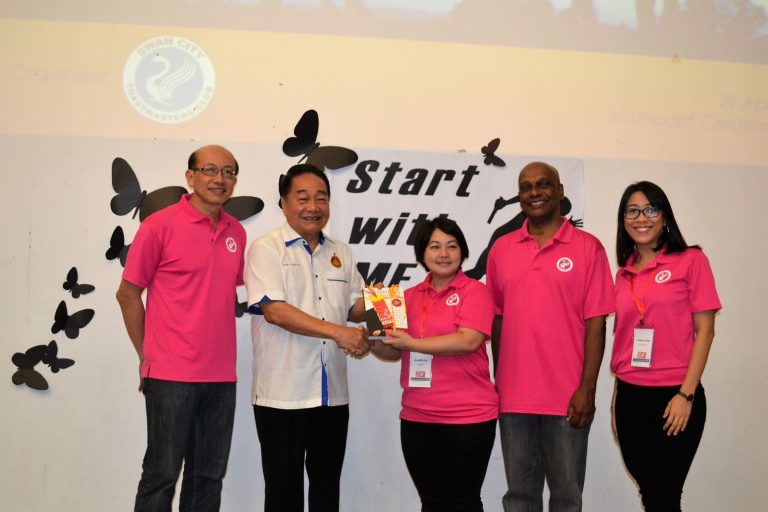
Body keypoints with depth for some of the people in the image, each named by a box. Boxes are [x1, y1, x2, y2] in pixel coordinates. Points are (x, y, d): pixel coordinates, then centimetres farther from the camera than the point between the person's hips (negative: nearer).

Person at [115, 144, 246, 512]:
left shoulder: (237, 233, 9)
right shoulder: (159, 226, -7)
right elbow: (127, 293, -1)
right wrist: (146, 355, -1)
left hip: (221, 376, 5)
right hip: (171, 375, -5)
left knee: (209, 477, 12)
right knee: (162, 474, 2)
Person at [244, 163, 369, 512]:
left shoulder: (341, 253, 12)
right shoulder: (266, 248, -6)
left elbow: (355, 308, 15)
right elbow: (274, 311, -17)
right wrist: (338, 332, -23)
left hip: (332, 393, 5)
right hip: (282, 394, -5)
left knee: (327, 484, 14)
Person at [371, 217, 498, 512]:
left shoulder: (474, 291, -5)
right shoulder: (410, 297, 11)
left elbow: (469, 341, -19)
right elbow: (395, 351, 16)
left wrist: (413, 343, -19)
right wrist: (372, 344, -5)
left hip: (468, 417, -5)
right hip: (417, 417, 5)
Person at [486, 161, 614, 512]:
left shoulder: (587, 247, -2)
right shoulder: (501, 249, 9)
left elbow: (595, 323, -5)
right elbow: (496, 319, 11)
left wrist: (587, 388, -10)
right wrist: (497, 382, 8)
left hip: (568, 397, -3)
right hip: (514, 395, 3)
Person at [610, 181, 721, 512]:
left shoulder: (691, 261, -3)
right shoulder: (624, 273, 10)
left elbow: (704, 331, -7)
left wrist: (686, 395, -13)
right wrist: (617, 397, 11)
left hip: (674, 396, -4)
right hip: (631, 398, 5)